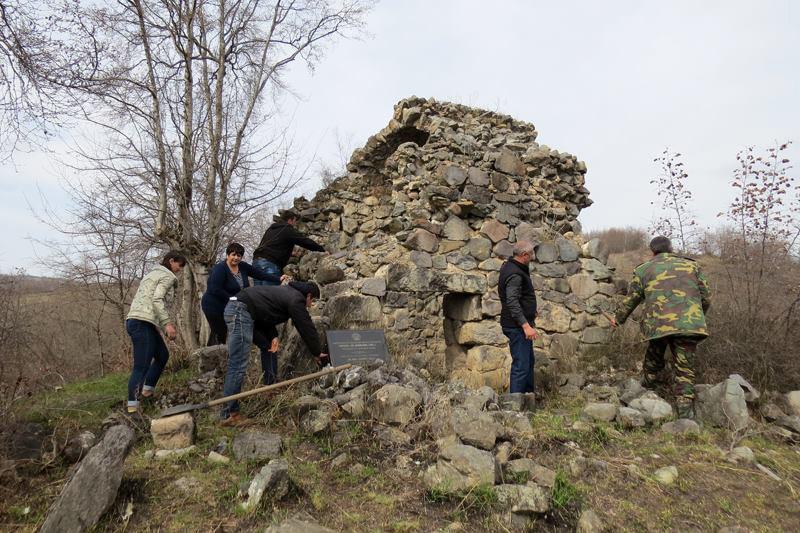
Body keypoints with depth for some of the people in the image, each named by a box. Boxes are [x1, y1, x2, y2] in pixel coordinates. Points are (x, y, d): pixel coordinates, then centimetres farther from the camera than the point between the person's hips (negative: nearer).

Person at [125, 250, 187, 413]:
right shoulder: (168, 276, -3)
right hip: (143, 323, -10)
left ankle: (147, 390, 24)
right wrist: (167, 323, -22)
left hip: (134, 321, 10)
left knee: (162, 355, 20)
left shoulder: (153, 273, 26)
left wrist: (165, 324, 18)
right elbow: (157, 300, -18)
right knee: (141, 366, -13)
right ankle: (132, 407, -15)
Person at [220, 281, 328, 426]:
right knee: (238, 366, -9)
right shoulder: (296, 300, -5)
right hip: (241, 311, -11)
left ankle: (230, 410, 20)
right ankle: (229, 414, -6)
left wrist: (273, 336, 10)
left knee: (236, 364, 14)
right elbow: (307, 327, -2)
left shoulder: (288, 292, 23)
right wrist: (317, 353, 9)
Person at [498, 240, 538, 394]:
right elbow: (512, 302, -30)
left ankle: (529, 393, 35)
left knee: (529, 360, 22)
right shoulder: (514, 274, -21)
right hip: (517, 326, -11)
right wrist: (526, 325, -32)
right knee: (521, 365, -7)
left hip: (520, 324, 11)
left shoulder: (510, 267, 12)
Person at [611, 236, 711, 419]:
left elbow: (630, 300, 19)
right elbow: (706, 297, 18)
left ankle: (648, 383, 39)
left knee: (654, 358, 24)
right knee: (685, 368, 6)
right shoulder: (691, 265, 17)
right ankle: (685, 409, 3)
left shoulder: (644, 270, 14)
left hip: (658, 324, -1)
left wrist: (619, 319, 35)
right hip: (689, 324, 1)